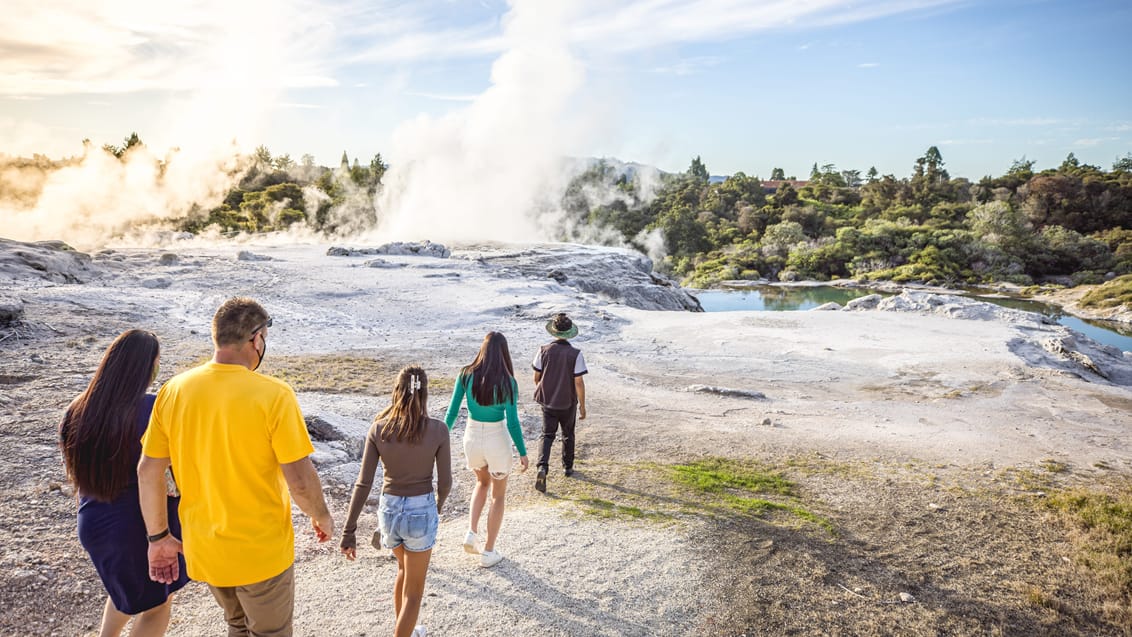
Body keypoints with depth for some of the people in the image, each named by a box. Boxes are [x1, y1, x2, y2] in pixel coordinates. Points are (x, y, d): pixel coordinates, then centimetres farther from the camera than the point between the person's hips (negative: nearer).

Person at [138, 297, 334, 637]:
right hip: (262, 552, -5)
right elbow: (300, 481, -19)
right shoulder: (274, 395, -20)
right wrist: (321, 517, 0)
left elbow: (148, 471, -1)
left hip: (204, 551, 5)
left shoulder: (174, 390, -6)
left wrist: (158, 537, 11)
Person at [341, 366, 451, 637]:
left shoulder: (378, 429, -9)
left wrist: (349, 530, -3)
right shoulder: (438, 430, -14)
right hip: (421, 511, -3)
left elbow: (363, 484, -9)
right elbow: (445, 481, -7)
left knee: (404, 569, 32)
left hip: (389, 509, 4)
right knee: (414, 591, 14)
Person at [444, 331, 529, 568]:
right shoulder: (507, 382, -17)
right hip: (497, 441, -3)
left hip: (472, 438, 3)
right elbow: (512, 422, -15)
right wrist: (522, 452, -3)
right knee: (498, 495, 18)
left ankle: (471, 533, 17)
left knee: (482, 482, 32)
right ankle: (488, 552, 23)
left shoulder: (466, 375, -9)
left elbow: (452, 411, -4)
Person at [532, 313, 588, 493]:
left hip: (547, 401, 1)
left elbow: (537, 377, -1)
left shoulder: (543, 351, -10)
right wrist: (582, 406, -6)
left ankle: (542, 468, -14)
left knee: (547, 436, 7)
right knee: (568, 435, 20)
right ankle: (568, 467, 34)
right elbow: (579, 383, -16)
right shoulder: (575, 354, -16)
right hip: (568, 403, -1)